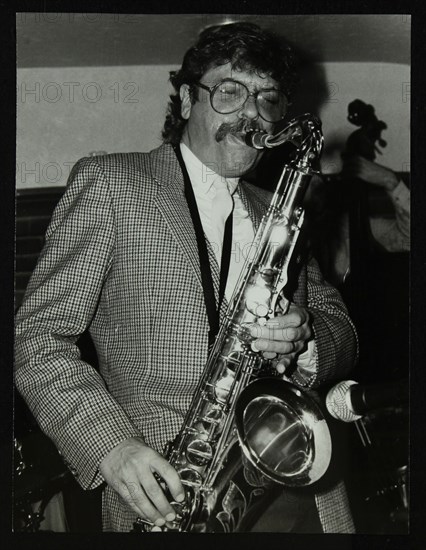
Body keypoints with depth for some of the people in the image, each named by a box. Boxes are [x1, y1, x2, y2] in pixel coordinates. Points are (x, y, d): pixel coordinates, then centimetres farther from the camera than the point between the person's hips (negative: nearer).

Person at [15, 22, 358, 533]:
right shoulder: (107, 182, 3)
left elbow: (340, 330, 18)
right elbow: (37, 336, -3)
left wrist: (305, 342, -6)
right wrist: (111, 446, -17)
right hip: (167, 491, -4)